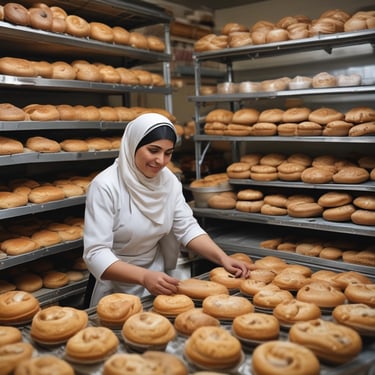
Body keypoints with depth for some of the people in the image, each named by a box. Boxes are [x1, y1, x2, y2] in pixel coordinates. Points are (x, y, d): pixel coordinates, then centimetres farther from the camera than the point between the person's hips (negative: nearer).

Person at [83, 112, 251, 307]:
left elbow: (187, 228, -2)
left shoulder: (169, 181, -3)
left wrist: (222, 257, -17)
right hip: (117, 288, -3)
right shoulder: (105, 186, -20)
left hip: (155, 284, 4)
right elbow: (96, 254, -24)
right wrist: (144, 277, -37)